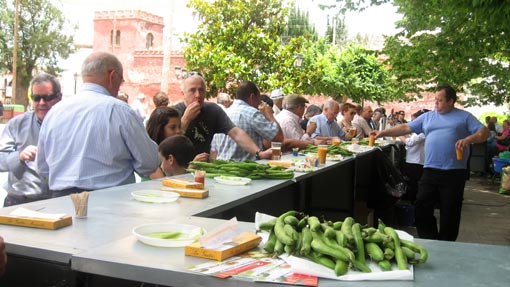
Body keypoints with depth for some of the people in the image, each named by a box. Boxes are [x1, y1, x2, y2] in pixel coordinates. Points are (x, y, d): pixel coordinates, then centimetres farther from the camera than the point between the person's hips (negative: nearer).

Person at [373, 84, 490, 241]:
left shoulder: (464, 117, 5)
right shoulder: (428, 116, 14)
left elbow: (484, 132, -2)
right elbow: (405, 128, 14)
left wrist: (469, 139, -21)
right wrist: (383, 133, 7)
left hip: (454, 173, -3)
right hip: (430, 170, 4)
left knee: (449, 213, 4)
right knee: (422, 209, 3)